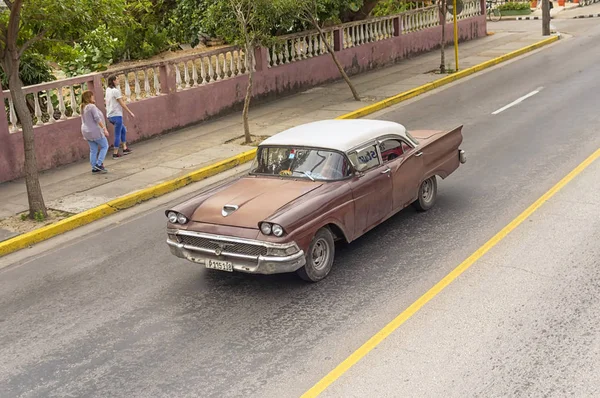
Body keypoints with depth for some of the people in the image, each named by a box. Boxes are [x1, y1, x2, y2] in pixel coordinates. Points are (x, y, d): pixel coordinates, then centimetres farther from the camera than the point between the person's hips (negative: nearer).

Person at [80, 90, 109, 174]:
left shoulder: (83, 107, 12)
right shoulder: (92, 106, -16)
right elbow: (97, 119, -21)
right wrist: (104, 129, -19)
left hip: (86, 132, 8)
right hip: (95, 131, -8)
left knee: (93, 150, 12)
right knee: (105, 146, 4)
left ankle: (94, 168, 13)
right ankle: (99, 164, -4)